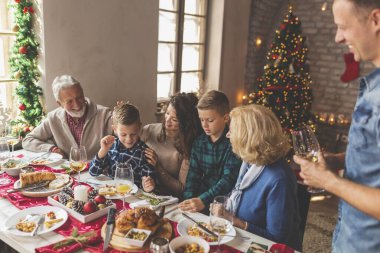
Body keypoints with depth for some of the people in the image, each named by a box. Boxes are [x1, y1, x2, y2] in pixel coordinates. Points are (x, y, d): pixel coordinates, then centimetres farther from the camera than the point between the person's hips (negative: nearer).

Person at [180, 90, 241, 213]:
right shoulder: (199, 142, 6)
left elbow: (228, 180, -17)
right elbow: (193, 175, 5)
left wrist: (203, 200, -27)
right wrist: (189, 200, -11)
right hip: (200, 198, 4)